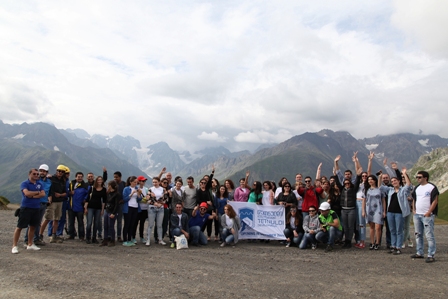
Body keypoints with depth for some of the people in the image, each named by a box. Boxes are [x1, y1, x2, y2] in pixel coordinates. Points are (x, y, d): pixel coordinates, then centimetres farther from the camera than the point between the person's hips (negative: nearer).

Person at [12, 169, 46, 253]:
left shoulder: (39, 184, 11)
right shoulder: (24, 183, -5)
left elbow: (43, 194, -2)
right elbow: (27, 193, -22)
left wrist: (33, 196, -14)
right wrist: (37, 192, -8)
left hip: (36, 208, 6)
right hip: (26, 208, -6)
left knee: (33, 226, 12)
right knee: (19, 227, -2)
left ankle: (30, 245, 23)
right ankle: (14, 246, 5)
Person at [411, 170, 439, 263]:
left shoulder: (432, 187, -7)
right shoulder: (417, 188, 15)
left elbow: (435, 201, -10)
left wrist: (429, 212, -15)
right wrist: (414, 209, 12)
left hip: (427, 215, -8)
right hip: (417, 215, 8)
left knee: (429, 235, -6)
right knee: (418, 234, 12)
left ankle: (431, 255, -1)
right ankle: (419, 253, 21)